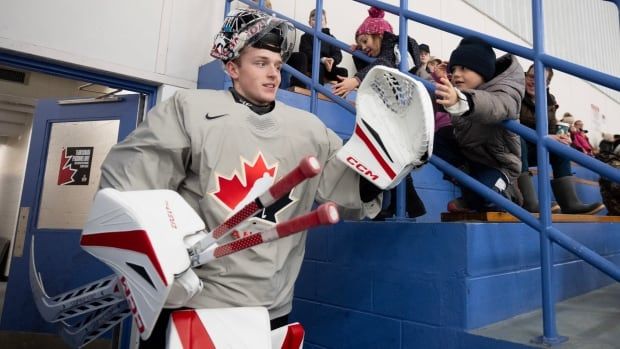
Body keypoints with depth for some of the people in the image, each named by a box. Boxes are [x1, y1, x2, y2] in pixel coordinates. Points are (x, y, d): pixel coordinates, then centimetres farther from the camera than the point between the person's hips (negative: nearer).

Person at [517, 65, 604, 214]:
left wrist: (558, 137, -19)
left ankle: (570, 202, -23)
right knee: (518, 138, -35)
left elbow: (552, 131, 6)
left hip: (531, 151, 6)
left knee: (560, 145, -14)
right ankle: (529, 202, -47)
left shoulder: (550, 102, 9)